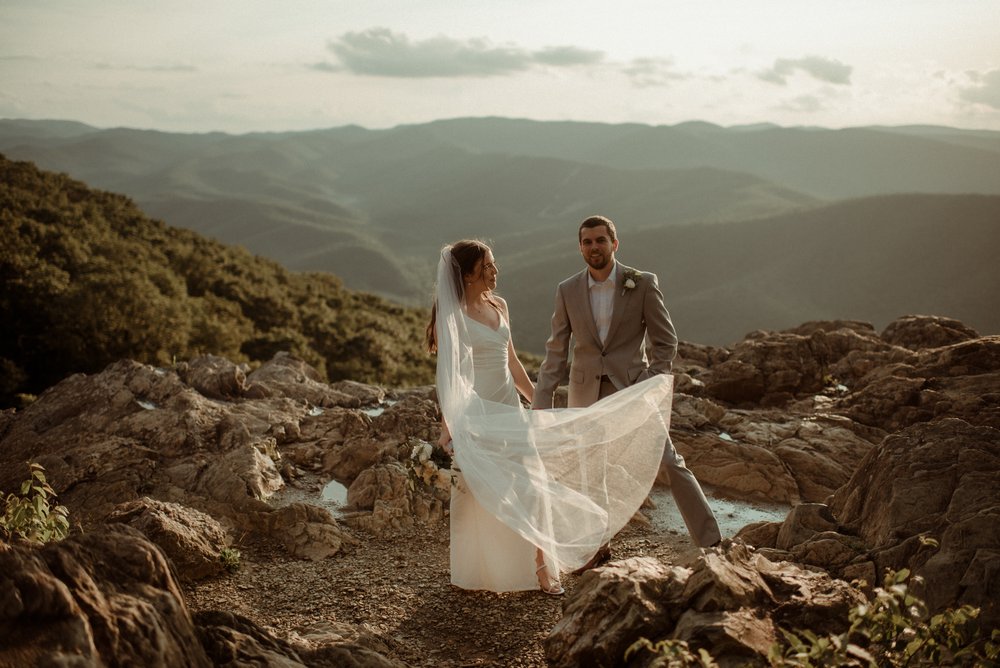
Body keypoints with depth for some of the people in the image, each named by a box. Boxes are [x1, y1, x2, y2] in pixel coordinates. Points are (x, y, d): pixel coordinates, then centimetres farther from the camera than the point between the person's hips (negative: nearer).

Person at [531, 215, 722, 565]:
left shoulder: (643, 284, -5)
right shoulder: (567, 290, 2)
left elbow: (665, 340, -1)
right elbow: (556, 352, 5)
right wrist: (540, 403, 0)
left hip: (632, 389, -3)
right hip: (587, 394, 3)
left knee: (668, 461, -8)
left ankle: (710, 541, 0)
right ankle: (598, 547, 26)